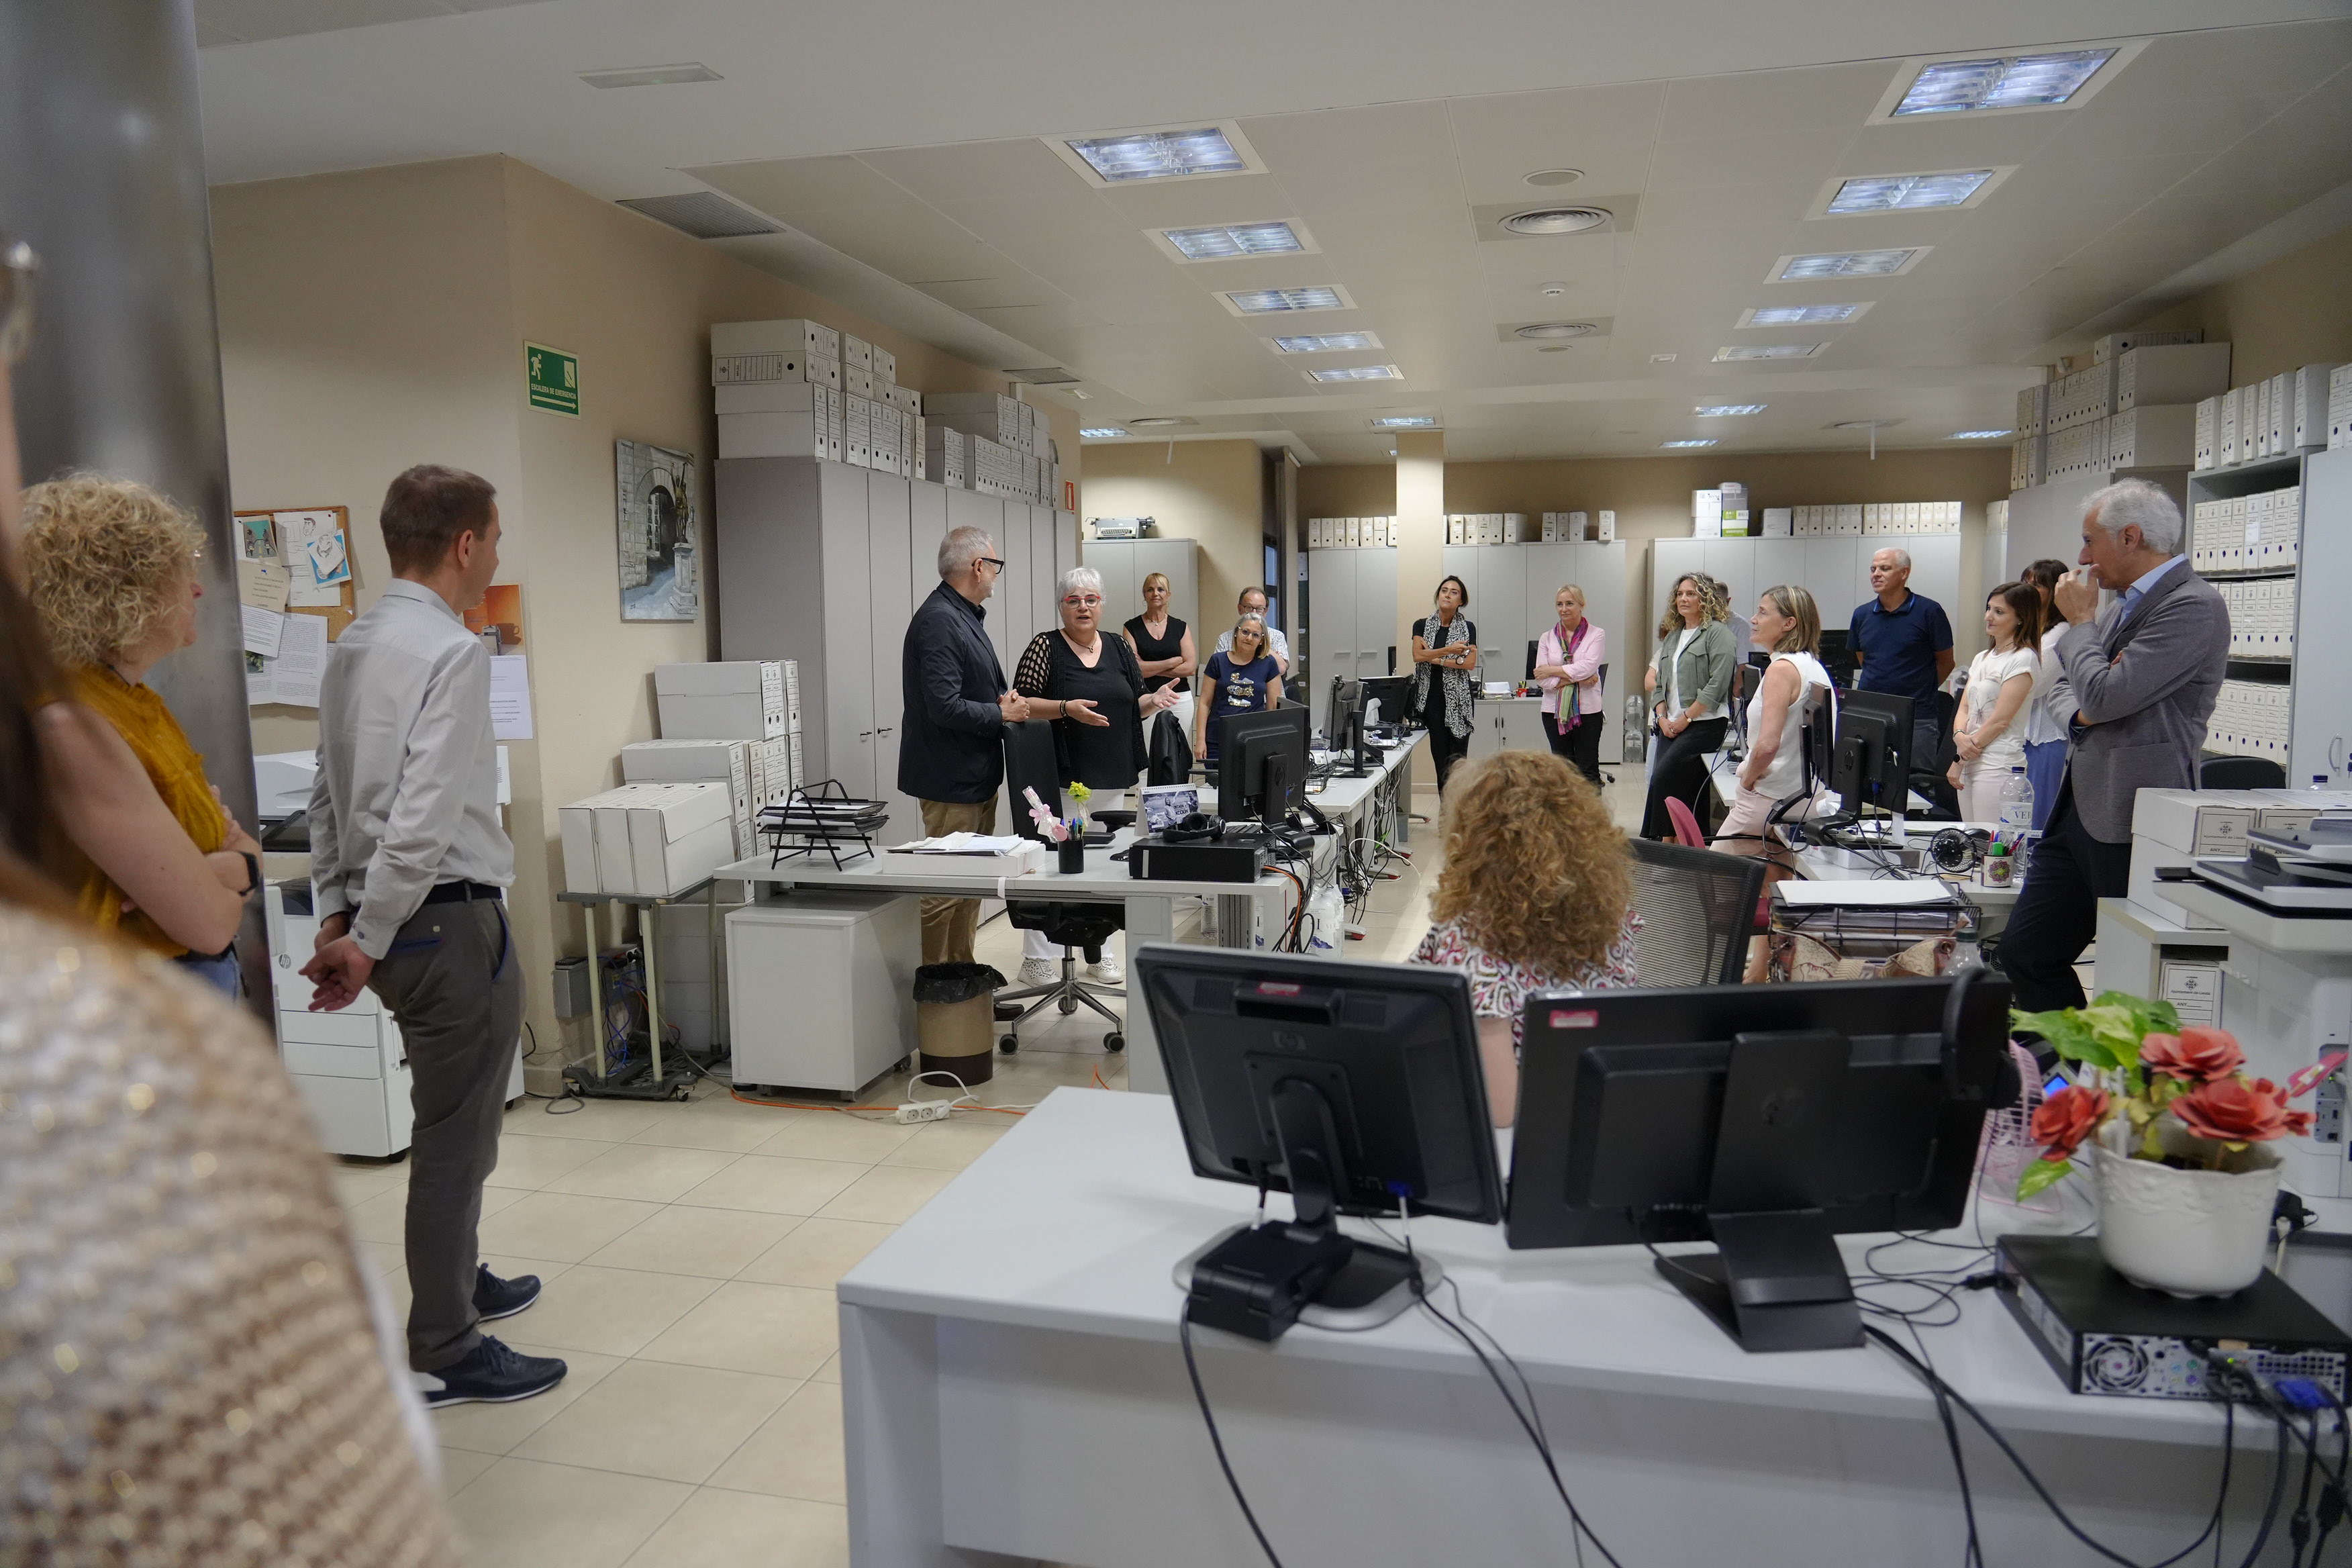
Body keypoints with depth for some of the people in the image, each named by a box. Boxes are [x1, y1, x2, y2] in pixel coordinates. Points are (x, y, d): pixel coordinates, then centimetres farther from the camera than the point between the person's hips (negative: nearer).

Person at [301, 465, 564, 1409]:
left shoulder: (353, 646, 10)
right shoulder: (451, 651, -18)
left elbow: (328, 795, 12)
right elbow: (427, 815, -23)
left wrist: (336, 914, 13)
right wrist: (369, 940, -14)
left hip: (388, 917, 9)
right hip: (451, 917, -9)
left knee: (454, 1121, 25)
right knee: (457, 1136, 3)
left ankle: (457, 1282, 44)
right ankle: (444, 1357, 16)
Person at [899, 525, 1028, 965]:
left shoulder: (965, 616, 13)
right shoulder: (938, 621, -20)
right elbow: (945, 707, -27)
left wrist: (1005, 701, 3)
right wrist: (1002, 713, -13)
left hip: (977, 777, 11)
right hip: (952, 780, -11)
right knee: (946, 890, -3)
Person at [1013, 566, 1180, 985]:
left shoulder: (1119, 647, 12)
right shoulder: (1045, 647, -3)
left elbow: (1134, 706, 16)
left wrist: (1154, 700, -5)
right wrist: (1067, 708, -21)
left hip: (1111, 777, 5)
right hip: (1061, 777, -5)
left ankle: (1101, 957, 20)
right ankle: (1037, 960, 5)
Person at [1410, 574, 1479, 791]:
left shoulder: (1468, 627, 6)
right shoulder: (1422, 626, 9)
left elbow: (1470, 663, -6)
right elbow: (1417, 655, -7)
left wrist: (1434, 659, -8)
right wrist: (1448, 650, -17)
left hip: (1458, 698, -1)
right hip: (1432, 697, 1)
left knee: (1458, 758, -5)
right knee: (1440, 756, 1)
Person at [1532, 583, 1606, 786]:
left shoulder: (1596, 635, 1)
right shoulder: (1547, 638, 8)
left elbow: (1587, 667, -14)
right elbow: (1541, 679, -2)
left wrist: (1552, 671, -8)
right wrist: (1574, 679, -11)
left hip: (1587, 710, -3)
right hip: (1555, 710, 3)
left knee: (1588, 771, -1)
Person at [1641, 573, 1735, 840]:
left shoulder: (1717, 633, -4)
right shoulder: (1672, 636, 19)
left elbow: (1717, 684, -13)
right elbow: (1658, 683, 18)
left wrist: (1685, 718, -13)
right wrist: (1663, 718, 3)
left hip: (1704, 723, -7)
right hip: (1671, 726, 7)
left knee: (1663, 779, -19)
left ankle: (1660, 839, -11)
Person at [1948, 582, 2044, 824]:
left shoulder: (2024, 659, -7)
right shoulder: (1982, 659, 18)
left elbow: (2000, 720, -12)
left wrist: (1960, 758, -8)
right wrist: (1960, 737, -9)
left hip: (1998, 767, -8)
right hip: (1970, 764, 8)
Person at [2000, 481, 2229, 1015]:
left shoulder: (2193, 606, -13)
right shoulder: (2125, 605, 16)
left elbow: (2105, 696, -21)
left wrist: (2081, 621, -5)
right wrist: (2088, 708, -2)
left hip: (2133, 820, -9)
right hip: (2078, 807, 9)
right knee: (2024, 952, 11)